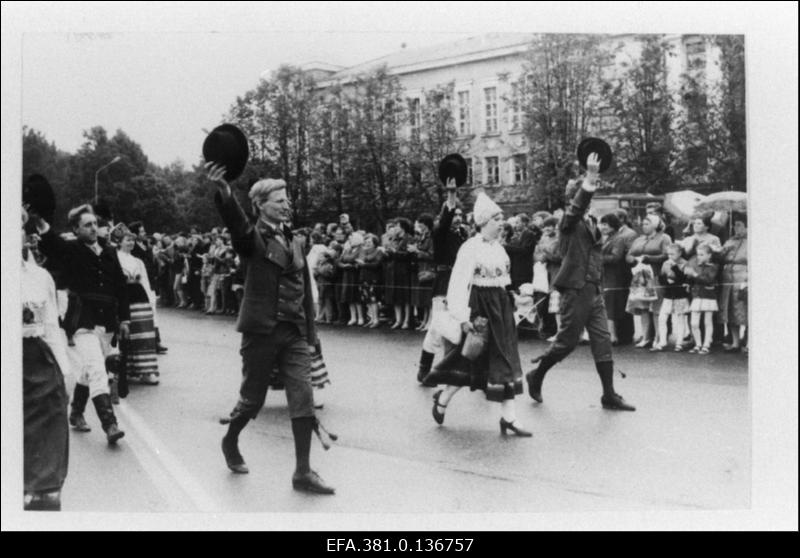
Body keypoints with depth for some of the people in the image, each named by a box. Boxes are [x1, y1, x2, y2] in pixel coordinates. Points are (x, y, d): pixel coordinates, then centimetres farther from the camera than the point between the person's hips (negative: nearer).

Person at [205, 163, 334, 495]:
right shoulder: (253, 238, -5)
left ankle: (303, 472, 1)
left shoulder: (294, 242, 12)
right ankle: (230, 442, 38)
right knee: (253, 399, 8)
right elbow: (236, 221, -29)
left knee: (303, 398, -4)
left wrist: (310, 332, 13)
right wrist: (223, 191, -50)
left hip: (294, 332, 5)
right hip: (261, 330, -5)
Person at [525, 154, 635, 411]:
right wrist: (590, 179, -41)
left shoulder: (589, 224, 17)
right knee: (567, 342, 0)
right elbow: (578, 205, -30)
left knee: (603, 341, 3)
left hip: (594, 291, 8)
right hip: (576, 291, -8)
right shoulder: (569, 221, -7)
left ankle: (609, 395, 7)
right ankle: (536, 376, 22)